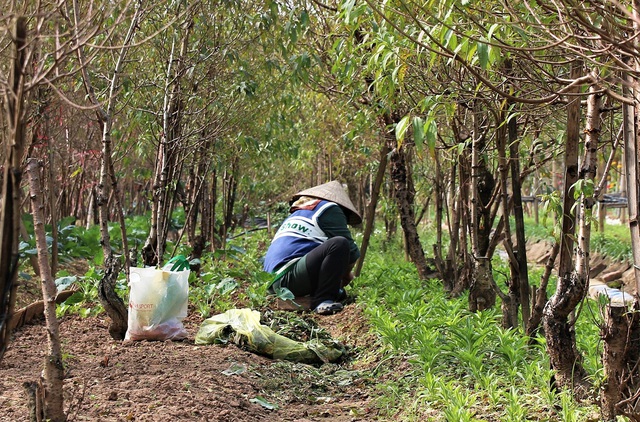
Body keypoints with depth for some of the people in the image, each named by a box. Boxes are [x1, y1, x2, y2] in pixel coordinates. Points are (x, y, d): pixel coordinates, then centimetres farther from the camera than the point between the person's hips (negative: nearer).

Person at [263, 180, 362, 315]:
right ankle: (322, 301, -20)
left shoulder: (297, 213, 31)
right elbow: (351, 250, 0)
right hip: (288, 277, -10)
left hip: (274, 283, 10)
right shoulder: (328, 209, 5)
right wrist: (346, 275, 19)